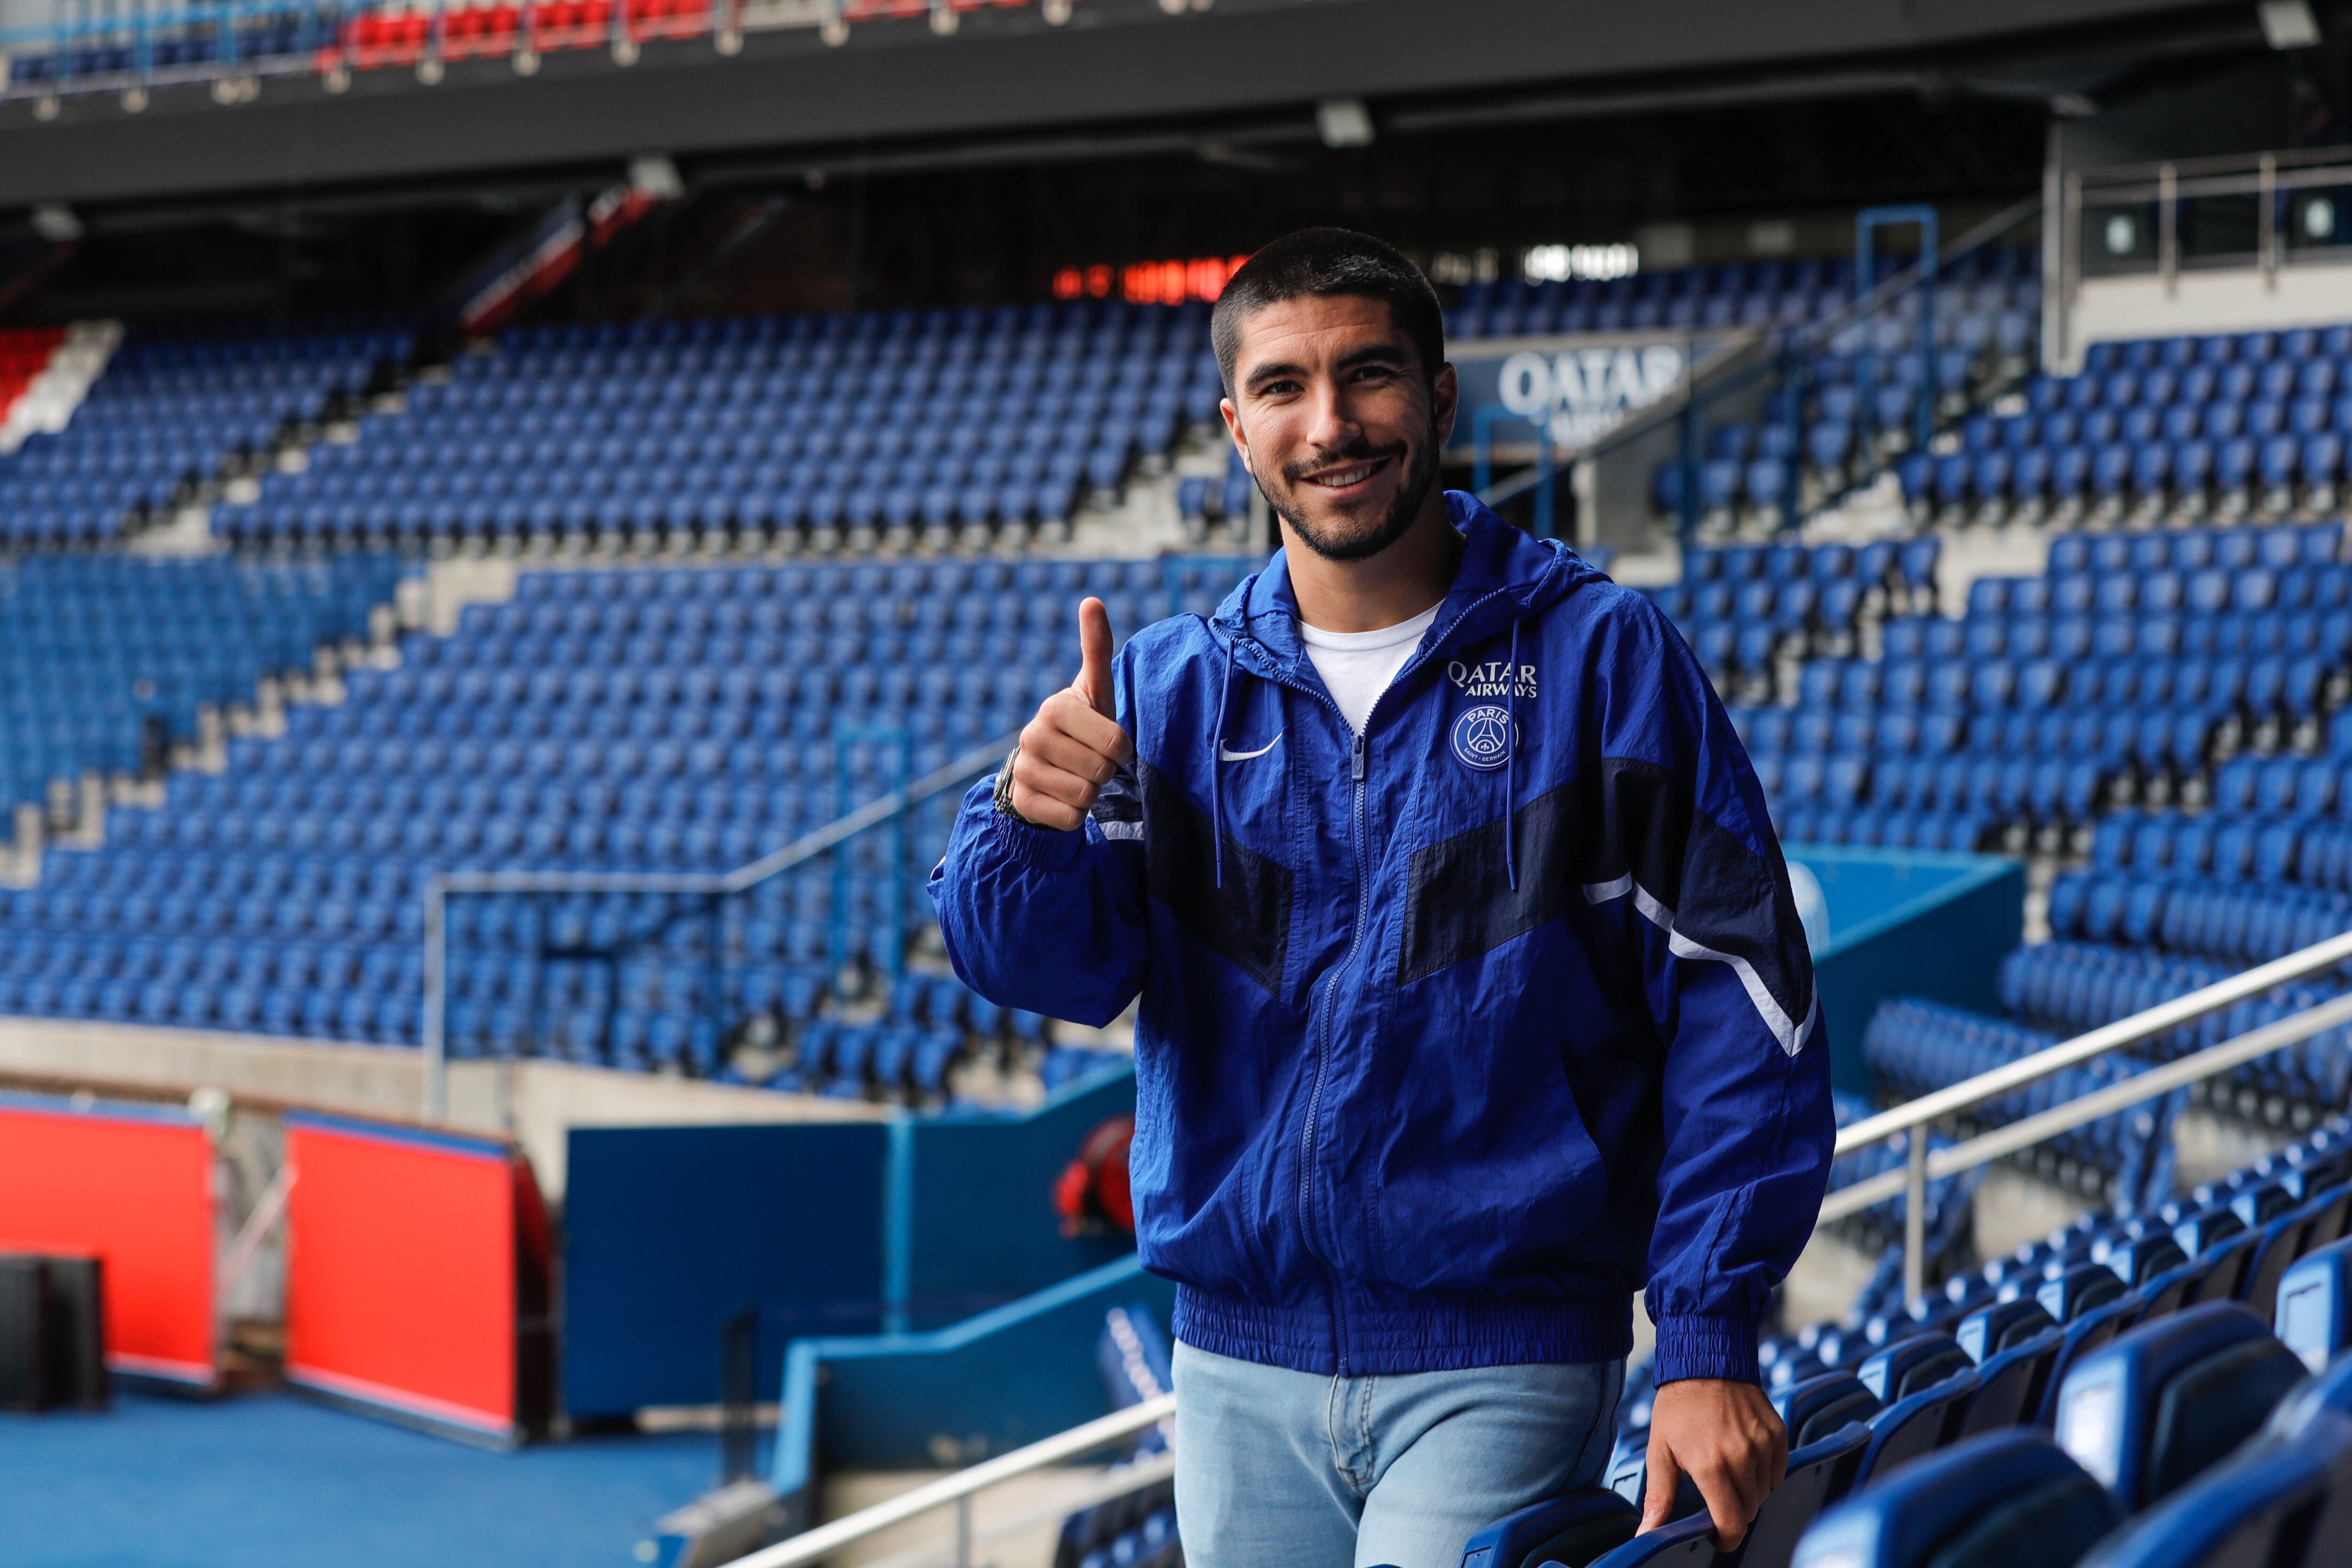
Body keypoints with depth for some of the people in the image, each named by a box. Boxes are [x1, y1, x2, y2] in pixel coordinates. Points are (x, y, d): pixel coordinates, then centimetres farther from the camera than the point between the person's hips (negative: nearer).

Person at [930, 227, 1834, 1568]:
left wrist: (1711, 1347, -11)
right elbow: (1050, 968, -4)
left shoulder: (1600, 656, -2)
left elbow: (1738, 1004, -5)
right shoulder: (1171, 688, 8)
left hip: (1501, 1361, -4)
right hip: (1239, 1368, 4)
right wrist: (1035, 825, -28)